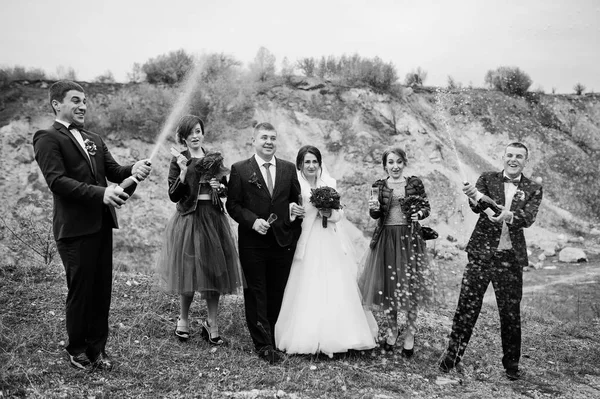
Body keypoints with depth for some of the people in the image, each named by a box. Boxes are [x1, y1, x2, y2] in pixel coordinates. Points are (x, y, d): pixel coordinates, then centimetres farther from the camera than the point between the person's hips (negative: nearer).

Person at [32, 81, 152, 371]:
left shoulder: (94, 140, 18)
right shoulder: (48, 138, -5)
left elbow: (114, 171, 10)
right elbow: (57, 181, -17)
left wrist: (134, 170, -14)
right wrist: (101, 193, -28)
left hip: (102, 224, 6)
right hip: (74, 228, -6)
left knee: (102, 289, 11)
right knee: (80, 291, 5)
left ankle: (97, 348, 26)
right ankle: (76, 350, 25)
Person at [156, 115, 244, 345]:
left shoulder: (215, 159, 9)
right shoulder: (178, 161, -1)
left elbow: (226, 191, 15)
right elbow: (173, 196, -7)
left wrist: (220, 186, -6)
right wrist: (183, 172, -19)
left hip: (214, 219, 3)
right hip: (189, 220, -3)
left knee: (214, 272, 6)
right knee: (188, 271, 2)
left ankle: (211, 324, 19)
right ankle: (183, 319, 26)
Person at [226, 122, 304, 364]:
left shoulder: (289, 169, 9)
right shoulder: (240, 169, 0)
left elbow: (296, 200, 15)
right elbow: (232, 204, -2)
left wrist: (295, 209, -7)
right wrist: (253, 220, -16)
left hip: (283, 241, 3)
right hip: (253, 242, -3)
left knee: (277, 294, 10)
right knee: (256, 294, 2)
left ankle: (270, 338, 25)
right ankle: (264, 345, 10)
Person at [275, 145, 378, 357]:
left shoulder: (329, 184, 9)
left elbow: (340, 215, 8)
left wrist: (329, 213, -10)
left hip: (331, 244, 3)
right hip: (307, 244, -3)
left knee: (335, 290, 2)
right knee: (308, 291, -3)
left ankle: (335, 336, 15)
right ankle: (309, 337, 9)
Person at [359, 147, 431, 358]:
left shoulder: (415, 183, 1)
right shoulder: (379, 186, 3)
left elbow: (425, 206, 7)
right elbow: (376, 215, 0)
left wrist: (419, 214, -13)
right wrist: (374, 208, -22)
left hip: (410, 238, -1)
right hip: (386, 239, 1)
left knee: (410, 285, 4)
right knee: (387, 285, 9)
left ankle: (410, 333, 20)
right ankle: (392, 329, 29)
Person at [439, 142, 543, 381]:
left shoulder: (533, 189, 6)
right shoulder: (488, 179, 5)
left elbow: (528, 218, -10)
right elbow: (478, 206, -12)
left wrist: (508, 216, -32)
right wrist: (474, 197, -36)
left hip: (510, 257, 1)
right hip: (481, 253, -1)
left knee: (511, 312, 8)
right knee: (467, 305, 0)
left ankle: (511, 363, 24)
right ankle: (453, 354, 12)